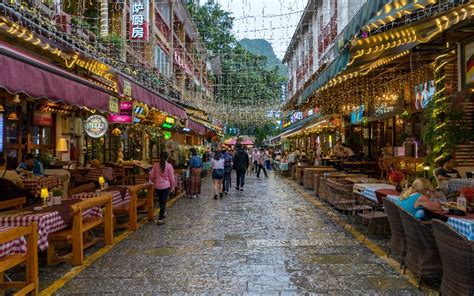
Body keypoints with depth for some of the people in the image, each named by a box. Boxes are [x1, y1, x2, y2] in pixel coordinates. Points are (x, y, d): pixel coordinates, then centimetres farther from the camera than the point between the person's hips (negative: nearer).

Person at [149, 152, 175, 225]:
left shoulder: (156, 165, -3)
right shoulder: (169, 166, -10)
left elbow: (151, 176, 0)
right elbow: (172, 177, -6)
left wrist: (154, 181, 19)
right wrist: (172, 186, 7)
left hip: (157, 186, 3)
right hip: (166, 186, -3)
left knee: (161, 200, 22)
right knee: (163, 202, 3)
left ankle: (163, 212, 43)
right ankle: (160, 219, 0)